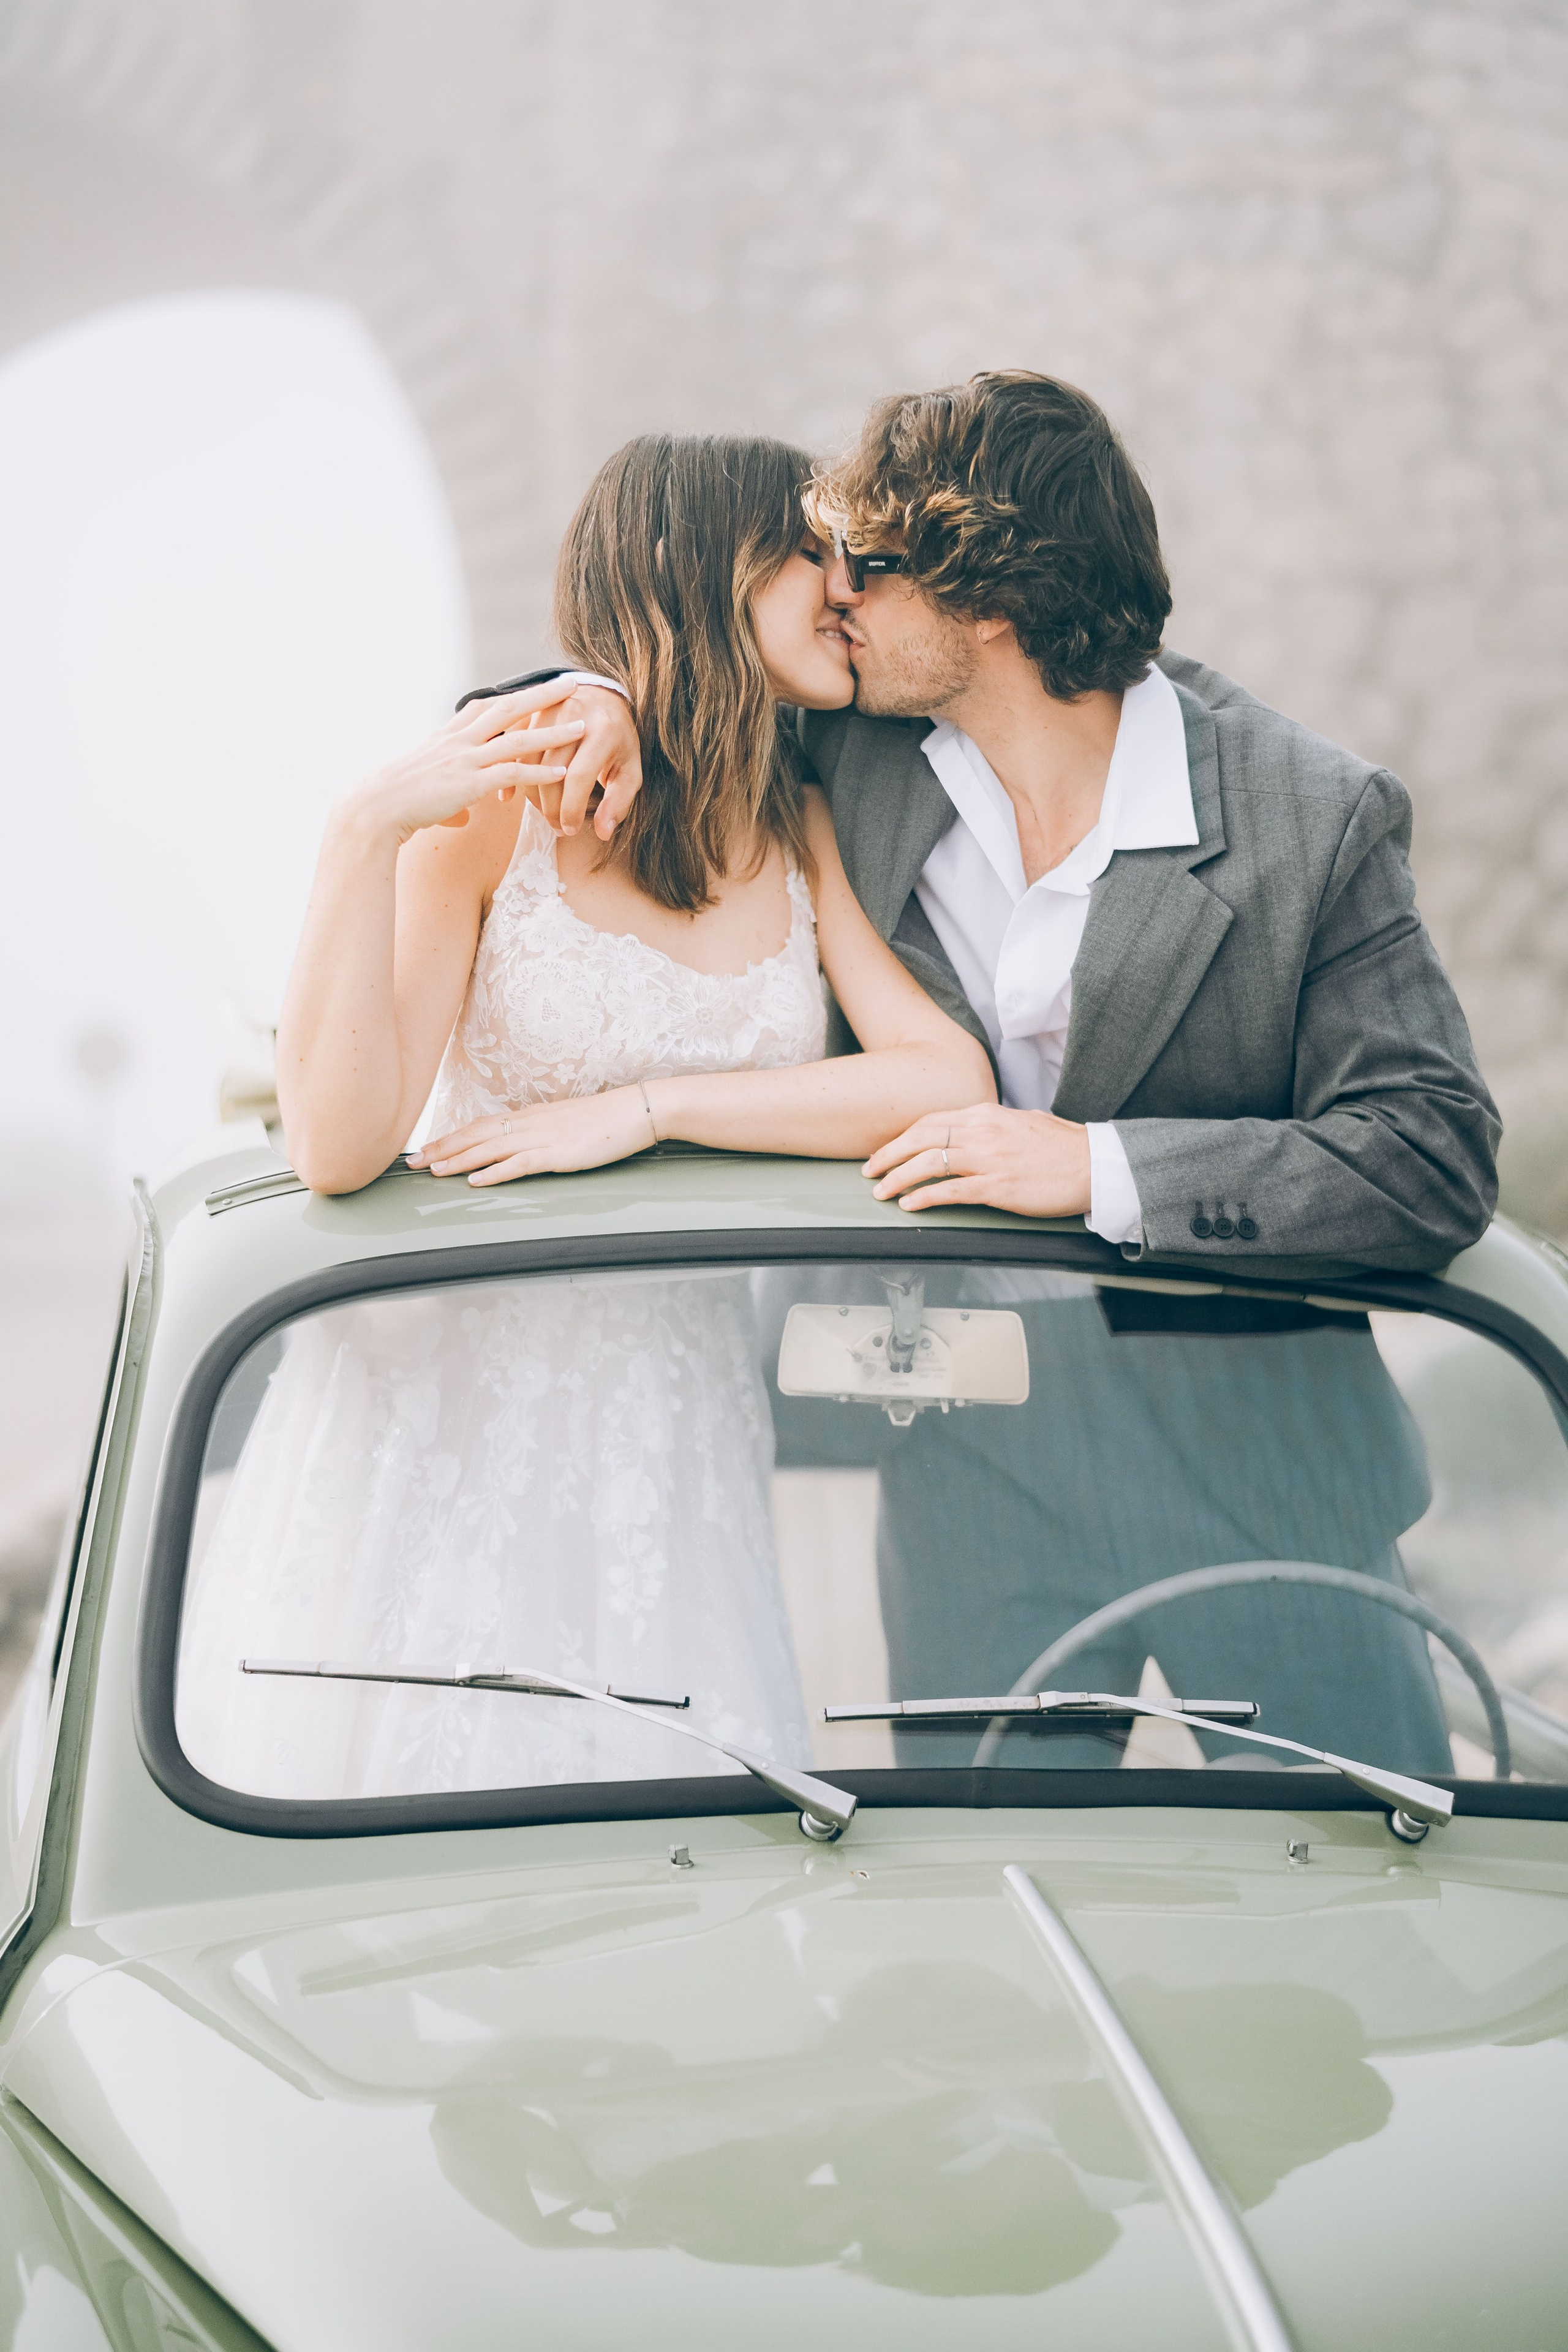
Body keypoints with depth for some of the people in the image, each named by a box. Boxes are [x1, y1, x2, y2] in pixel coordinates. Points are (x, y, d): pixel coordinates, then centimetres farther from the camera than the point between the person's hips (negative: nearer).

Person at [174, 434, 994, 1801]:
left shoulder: (810, 835, 4)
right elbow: (340, 1148, -16)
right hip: (442, 1405, -3)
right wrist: (366, 837, -24)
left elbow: (954, 1083, -11)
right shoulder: (502, 793, -9)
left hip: (671, 1432, 4)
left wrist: (646, 1106, -15)